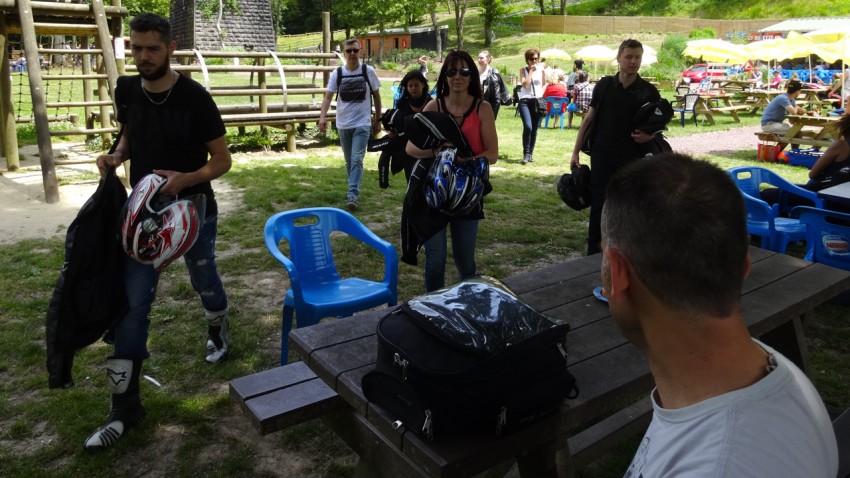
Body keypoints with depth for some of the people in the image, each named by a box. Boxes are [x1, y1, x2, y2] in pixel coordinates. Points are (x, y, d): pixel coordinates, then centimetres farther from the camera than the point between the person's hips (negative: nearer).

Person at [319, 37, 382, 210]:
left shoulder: (369, 71, -3)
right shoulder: (337, 73, 0)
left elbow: (376, 96, 6)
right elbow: (328, 97, -4)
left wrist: (378, 120, 6)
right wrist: (323, 116, -20)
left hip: (362, 124, -3)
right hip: (343, 125, 3)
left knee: (357, 159, -14)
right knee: (349, 161, 14)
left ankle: (352, 195, -15)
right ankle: (354, 189, 31)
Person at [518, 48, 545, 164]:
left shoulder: (541, 70, 10)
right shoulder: (523, 70, 3)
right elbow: (525, 84, -12)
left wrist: (542, 94, 7)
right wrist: (531, 71, -8)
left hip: (538, 101, 3)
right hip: (525, 101, -3)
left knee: (534, 129, 5)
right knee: (528, 127, -21)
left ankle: (531, 153, 18)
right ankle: (526, 154, -11)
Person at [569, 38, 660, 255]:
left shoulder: (648, 91, 1)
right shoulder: (604, 85, 2)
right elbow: (588, 119, 6)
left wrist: (650, 134, -12)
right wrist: (576, 152, 2)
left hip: (632, 158, 0)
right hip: (602, 155, 0)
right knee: (599, 203, 0)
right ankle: (593, 251, 11)